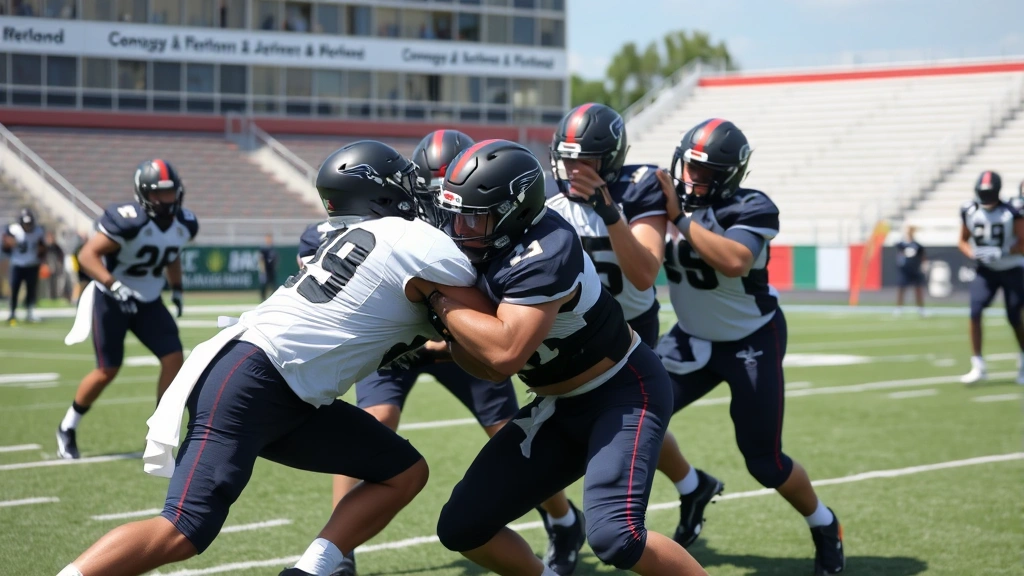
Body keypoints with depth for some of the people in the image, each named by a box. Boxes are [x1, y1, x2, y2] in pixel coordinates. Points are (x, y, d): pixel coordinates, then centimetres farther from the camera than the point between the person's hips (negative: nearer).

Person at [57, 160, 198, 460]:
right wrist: (115, 286, -38)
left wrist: (177, 289, 10)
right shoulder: (127, 221, -27)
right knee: (108, 371, -3)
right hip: (111, 300, -6)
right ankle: (67, 428, 20)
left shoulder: (184, 224, -5)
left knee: (174, 359, -9)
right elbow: (87, 255, -28)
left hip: (149, 302, 6)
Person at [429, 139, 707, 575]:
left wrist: (442, 303, -25)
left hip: (625, 392, -8)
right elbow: (491, 369, 1)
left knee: (614, 536, -28)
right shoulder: (487, 251, -2)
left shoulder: (542, 255, -28)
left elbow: (506, 354, -38)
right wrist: (448, 333, -17)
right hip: (561, 406, 9)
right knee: (462, 527, 4)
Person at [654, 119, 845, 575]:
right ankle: (694, 487, 19)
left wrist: (680, 219, -38)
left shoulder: (749, 210, -23)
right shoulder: (668, 201, -7)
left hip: (752, 342, -5)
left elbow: (735, 262, -42)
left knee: (765, 463, -2)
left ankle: (824, 525, 27)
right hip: (693, 339, 5)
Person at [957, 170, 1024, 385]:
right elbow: (963, 241, 6)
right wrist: (973, 254, -15)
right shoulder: (969, 211, -6)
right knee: (975, 312, -14)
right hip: (985, 271, 3)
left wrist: (1002, 252, -29)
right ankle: (978, 366, -8)